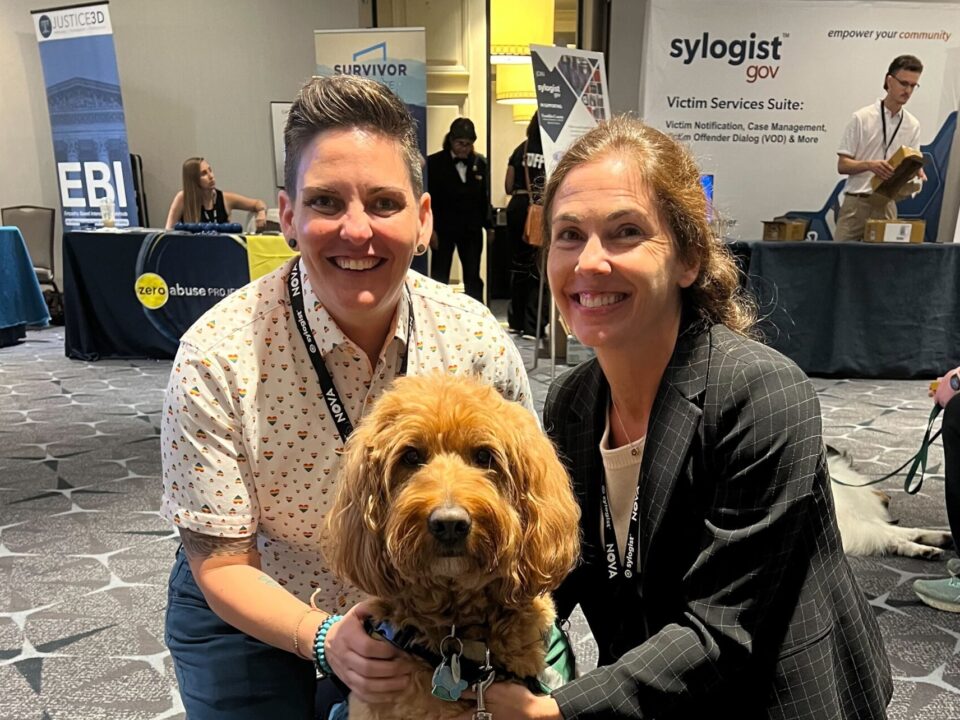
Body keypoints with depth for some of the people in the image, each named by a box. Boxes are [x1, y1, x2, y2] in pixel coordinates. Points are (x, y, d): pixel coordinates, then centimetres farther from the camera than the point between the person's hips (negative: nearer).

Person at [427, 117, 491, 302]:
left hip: (472, 229, 3)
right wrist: (431, 229, -11)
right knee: (439, 278, 6)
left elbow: (484, 197, 7)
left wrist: (489, 226, 6)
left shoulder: (480, 163, 2)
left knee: (473, 278, 8)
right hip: (443, 229, -2)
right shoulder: (435, 162, -6)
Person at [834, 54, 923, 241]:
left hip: (887, 204, 3)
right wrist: (869, 165, -22)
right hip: (856, 202, -3)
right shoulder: (861, 118, -2)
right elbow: (842, 165, -4)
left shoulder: (913, 125, 10)